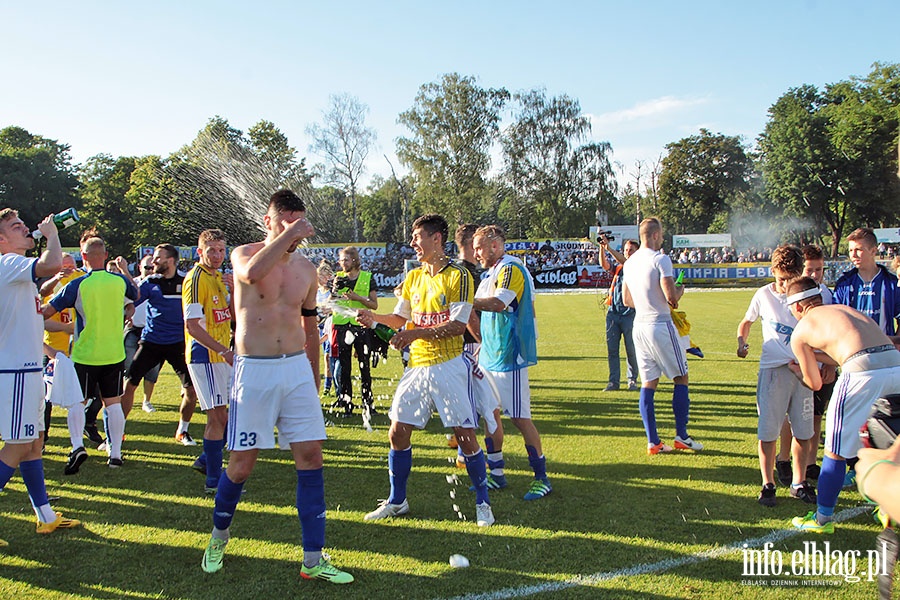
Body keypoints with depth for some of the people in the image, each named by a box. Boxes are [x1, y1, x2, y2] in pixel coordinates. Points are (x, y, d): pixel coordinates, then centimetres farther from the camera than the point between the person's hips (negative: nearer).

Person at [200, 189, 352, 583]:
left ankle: (313, 559, 6)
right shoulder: (245, 254, -3)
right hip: (254, 370, -4)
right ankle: (219, 536, 30)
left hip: (298, 369, 4)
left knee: (311, 457, -2)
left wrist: (313, 379, 21)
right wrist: (286, 235, -30)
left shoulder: (306, 270, 10)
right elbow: (252, 273, -30)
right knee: (242, 465, 2)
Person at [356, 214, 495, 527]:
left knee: (465, 435, -3)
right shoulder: (413, 277, 11)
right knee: (398, 432, 6)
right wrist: (375, 317, -5)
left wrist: (415, 334, -23)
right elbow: (400, 319, 14)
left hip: (449, 366, -6)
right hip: (417, 366, 6)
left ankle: (483, 503, 15)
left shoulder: (459, 276, -9)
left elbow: (457, 326, -16)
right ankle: (397, 501, 23)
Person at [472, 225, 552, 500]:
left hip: (509, 357, -10)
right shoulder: (490, 273, 17)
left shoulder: (511, 268, -13)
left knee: (520, 418, -5)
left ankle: (542, 478, 5)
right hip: (490, 355, 10)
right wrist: (482, 347, 23)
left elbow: (498, 303, -30)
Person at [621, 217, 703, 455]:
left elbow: (627, 300, 16)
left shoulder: (630, 262, 10)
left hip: (639, 326, 7)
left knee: (648, 383, 7)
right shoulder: (661, 259, -13)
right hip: (660, 326, -7)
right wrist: (680, 290, 3)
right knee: (681, 378, 7)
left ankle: (653, 441, 8)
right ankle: (681, 436, 10)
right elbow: (671, 297, -18)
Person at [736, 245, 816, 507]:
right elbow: (747, 322, 16)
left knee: (803, 431, 8)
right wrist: (742, 342, -3)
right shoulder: (764, 294, 0)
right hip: (772, 369, -1)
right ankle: (768, 484, 12)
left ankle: (799, 482, 23)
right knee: (768, 430, 0)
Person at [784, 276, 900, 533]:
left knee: (836, 451, 10)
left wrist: (796, 369, 40)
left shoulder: (800, 331, 13)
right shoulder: (844, 309, 29)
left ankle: (822, 519, 21)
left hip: (863, 373, -6)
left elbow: (815, 383, 20)